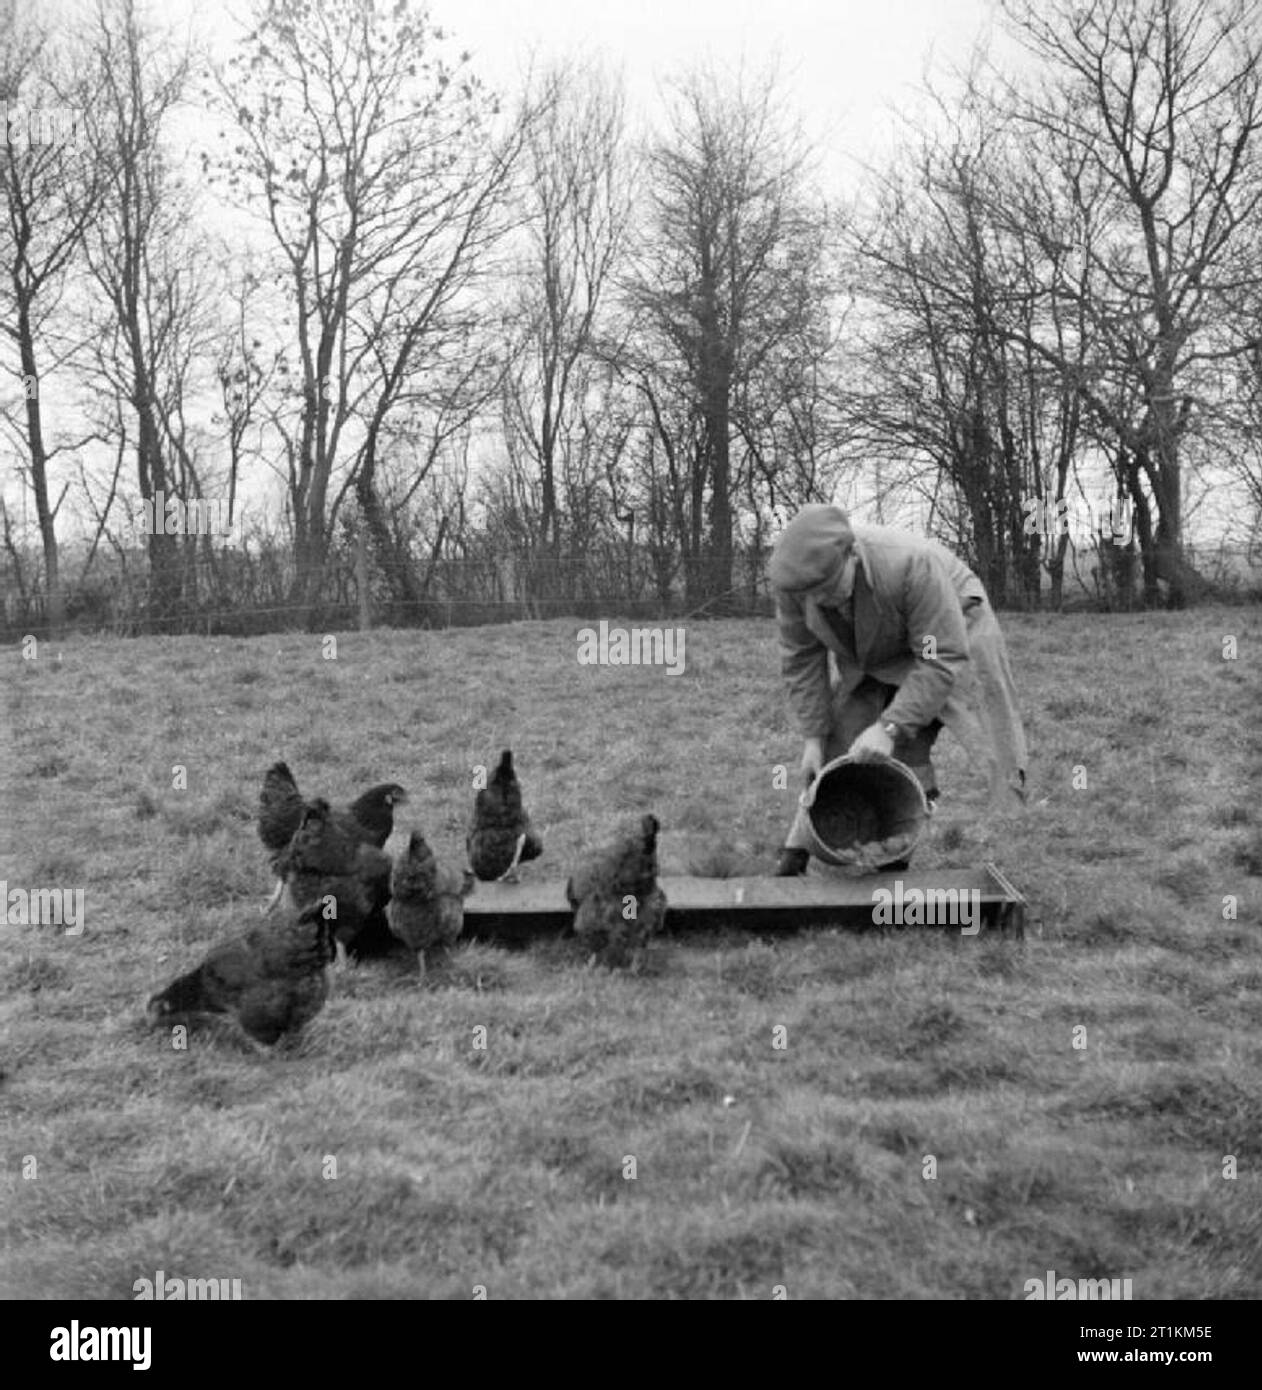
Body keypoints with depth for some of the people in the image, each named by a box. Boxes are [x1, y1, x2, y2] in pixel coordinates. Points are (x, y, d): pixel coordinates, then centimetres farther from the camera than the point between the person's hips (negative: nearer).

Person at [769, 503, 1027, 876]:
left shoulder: (912, 566, -40)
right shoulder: (792, 575, -26)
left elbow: (942, 661, -37)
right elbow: (802, 659, -14)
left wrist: (888, 727, -42)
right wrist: (813, 737, -17)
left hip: (950, 631, -4)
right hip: (871, 657, 4)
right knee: (838, 744, -2)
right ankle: (796, 859, 5)